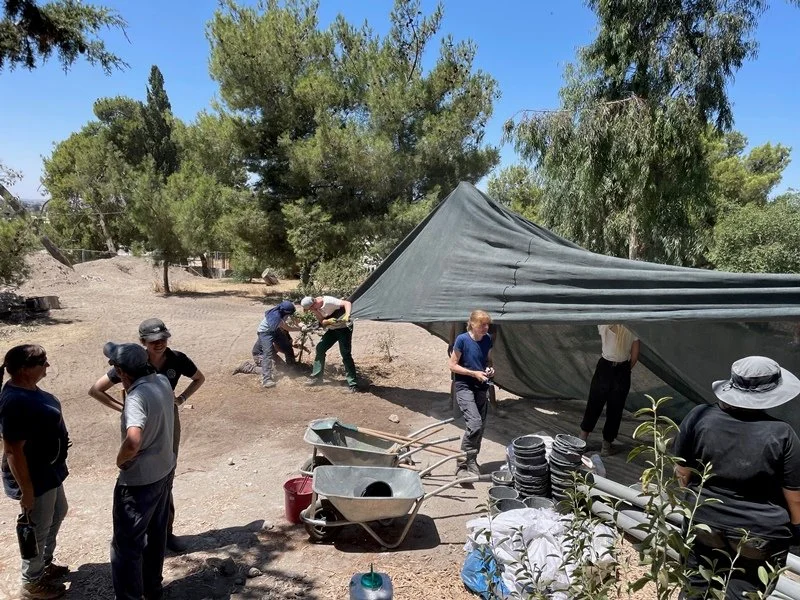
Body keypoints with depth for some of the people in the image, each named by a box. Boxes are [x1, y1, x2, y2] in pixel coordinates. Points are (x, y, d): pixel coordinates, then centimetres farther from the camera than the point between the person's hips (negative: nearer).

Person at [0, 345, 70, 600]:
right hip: (34, 476, -10)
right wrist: (27, 491, -21)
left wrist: (59, 463, 21)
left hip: (49, 469, 10)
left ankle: (46, 563, 47)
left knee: (58, 514, 26)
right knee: (38, 530, 11)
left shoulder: (28, 388, -1)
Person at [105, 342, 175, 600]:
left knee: (126, 544, 8)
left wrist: (120, 459, -21)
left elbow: (133, 441, -42)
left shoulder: (137, 397, -28)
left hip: (139, 480, -9)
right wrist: (119, 359, 16)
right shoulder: (162, 381, -3)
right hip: (164, 470, 9)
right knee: (156, 533, 24)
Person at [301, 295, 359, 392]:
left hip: (344, 328, -8)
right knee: (320, 348, 4)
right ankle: (316, 377, 17)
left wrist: (347, 316, -54)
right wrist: (328, 321, -29)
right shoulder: (315, 308, -6)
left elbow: (347, 303, -36)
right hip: (332, 329, 8)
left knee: (345, 354, -13)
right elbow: (322, 322, -6)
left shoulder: (329, 301, -30)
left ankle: (353, 384, -9)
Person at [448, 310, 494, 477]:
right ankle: (463, 464, -5)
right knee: (474, 424, -19)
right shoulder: (462, 340, -14)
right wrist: (474, 373, -18)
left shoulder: (487, 340, 2)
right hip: (465, 387, -6)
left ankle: (471, 461, 28)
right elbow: (452, 365, -11)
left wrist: (490, 369, -4)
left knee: (481, 426, 10)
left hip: (482, 388, 6)